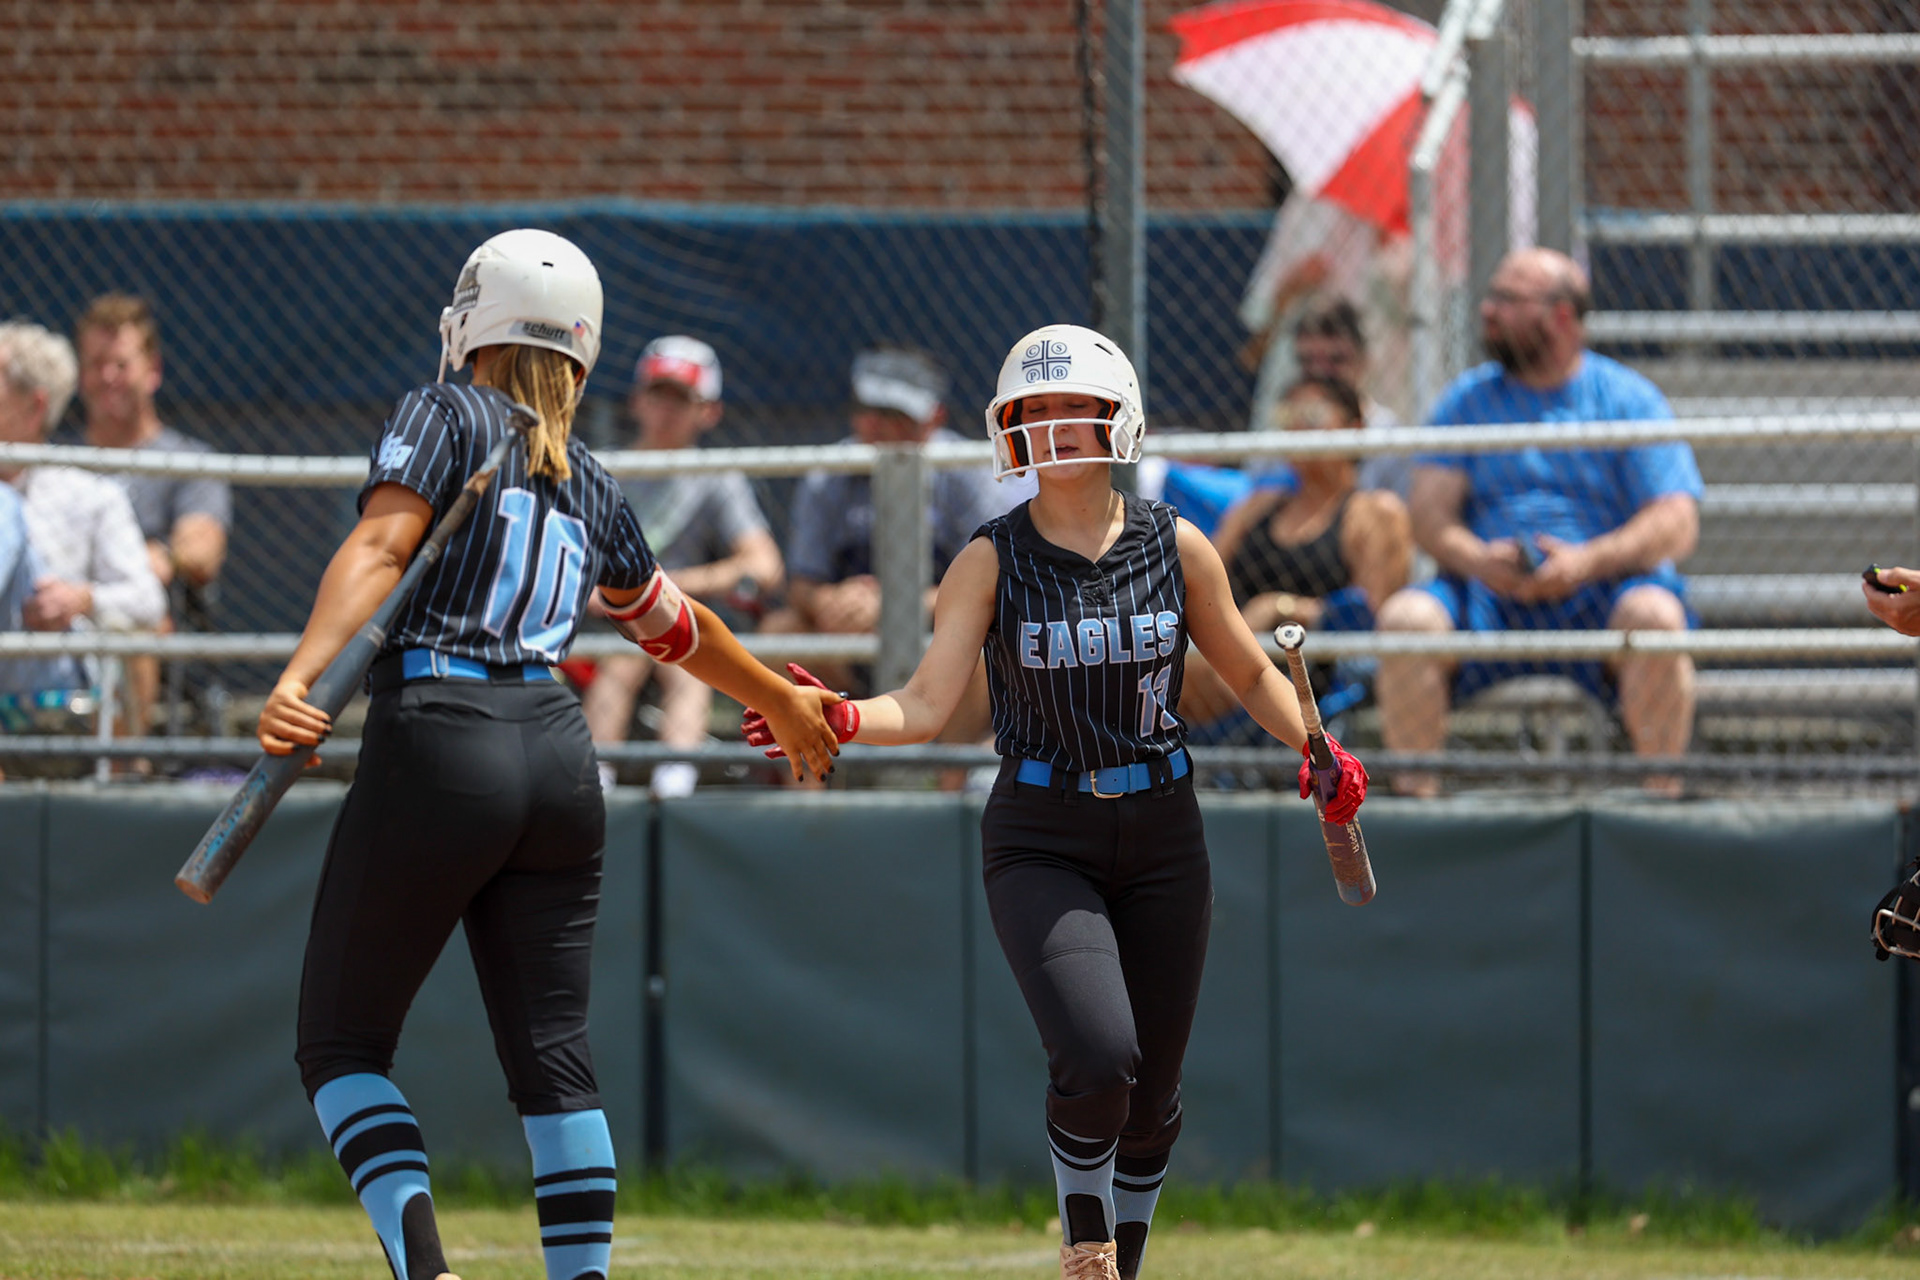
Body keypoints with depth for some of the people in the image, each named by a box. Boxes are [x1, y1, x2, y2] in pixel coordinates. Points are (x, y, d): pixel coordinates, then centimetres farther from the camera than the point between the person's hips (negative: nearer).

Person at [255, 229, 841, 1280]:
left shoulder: (443, 417, 3)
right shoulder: (587, 485, 19)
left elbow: (381, 545, -14)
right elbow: (675, 625, 33)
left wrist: (303, 678, -27)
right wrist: (785, 702, 50)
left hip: (438, 748, -5)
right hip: (557, 753, 5)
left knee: (342, 1044, 2)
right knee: (552, 1055, 9)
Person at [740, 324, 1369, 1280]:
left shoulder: (1176, 548, 2)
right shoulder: (991, 560, -3)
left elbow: (1251, 674, 14)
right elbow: (927, 705, -11)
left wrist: (1318, 750, 1)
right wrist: (845, 719, -29)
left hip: (1160, 837, 3)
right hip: (1040, 840, -3)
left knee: (1150, 1095, 6)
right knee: (1096, 1057, -23)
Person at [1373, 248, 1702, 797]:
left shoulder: (1629, 398, 7)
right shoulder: (1468, 398, 16)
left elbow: (1677, 525, -3)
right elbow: (1429, 509, 5)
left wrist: (1587, 561, -20)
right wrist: (1477, 559, -18)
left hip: (1600, 591, -2)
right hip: (1488, 597, 2)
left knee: (1654, 616, -35)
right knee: (1406, 617, -28)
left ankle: (1662, 791, -28)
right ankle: (1415, 789, -23)